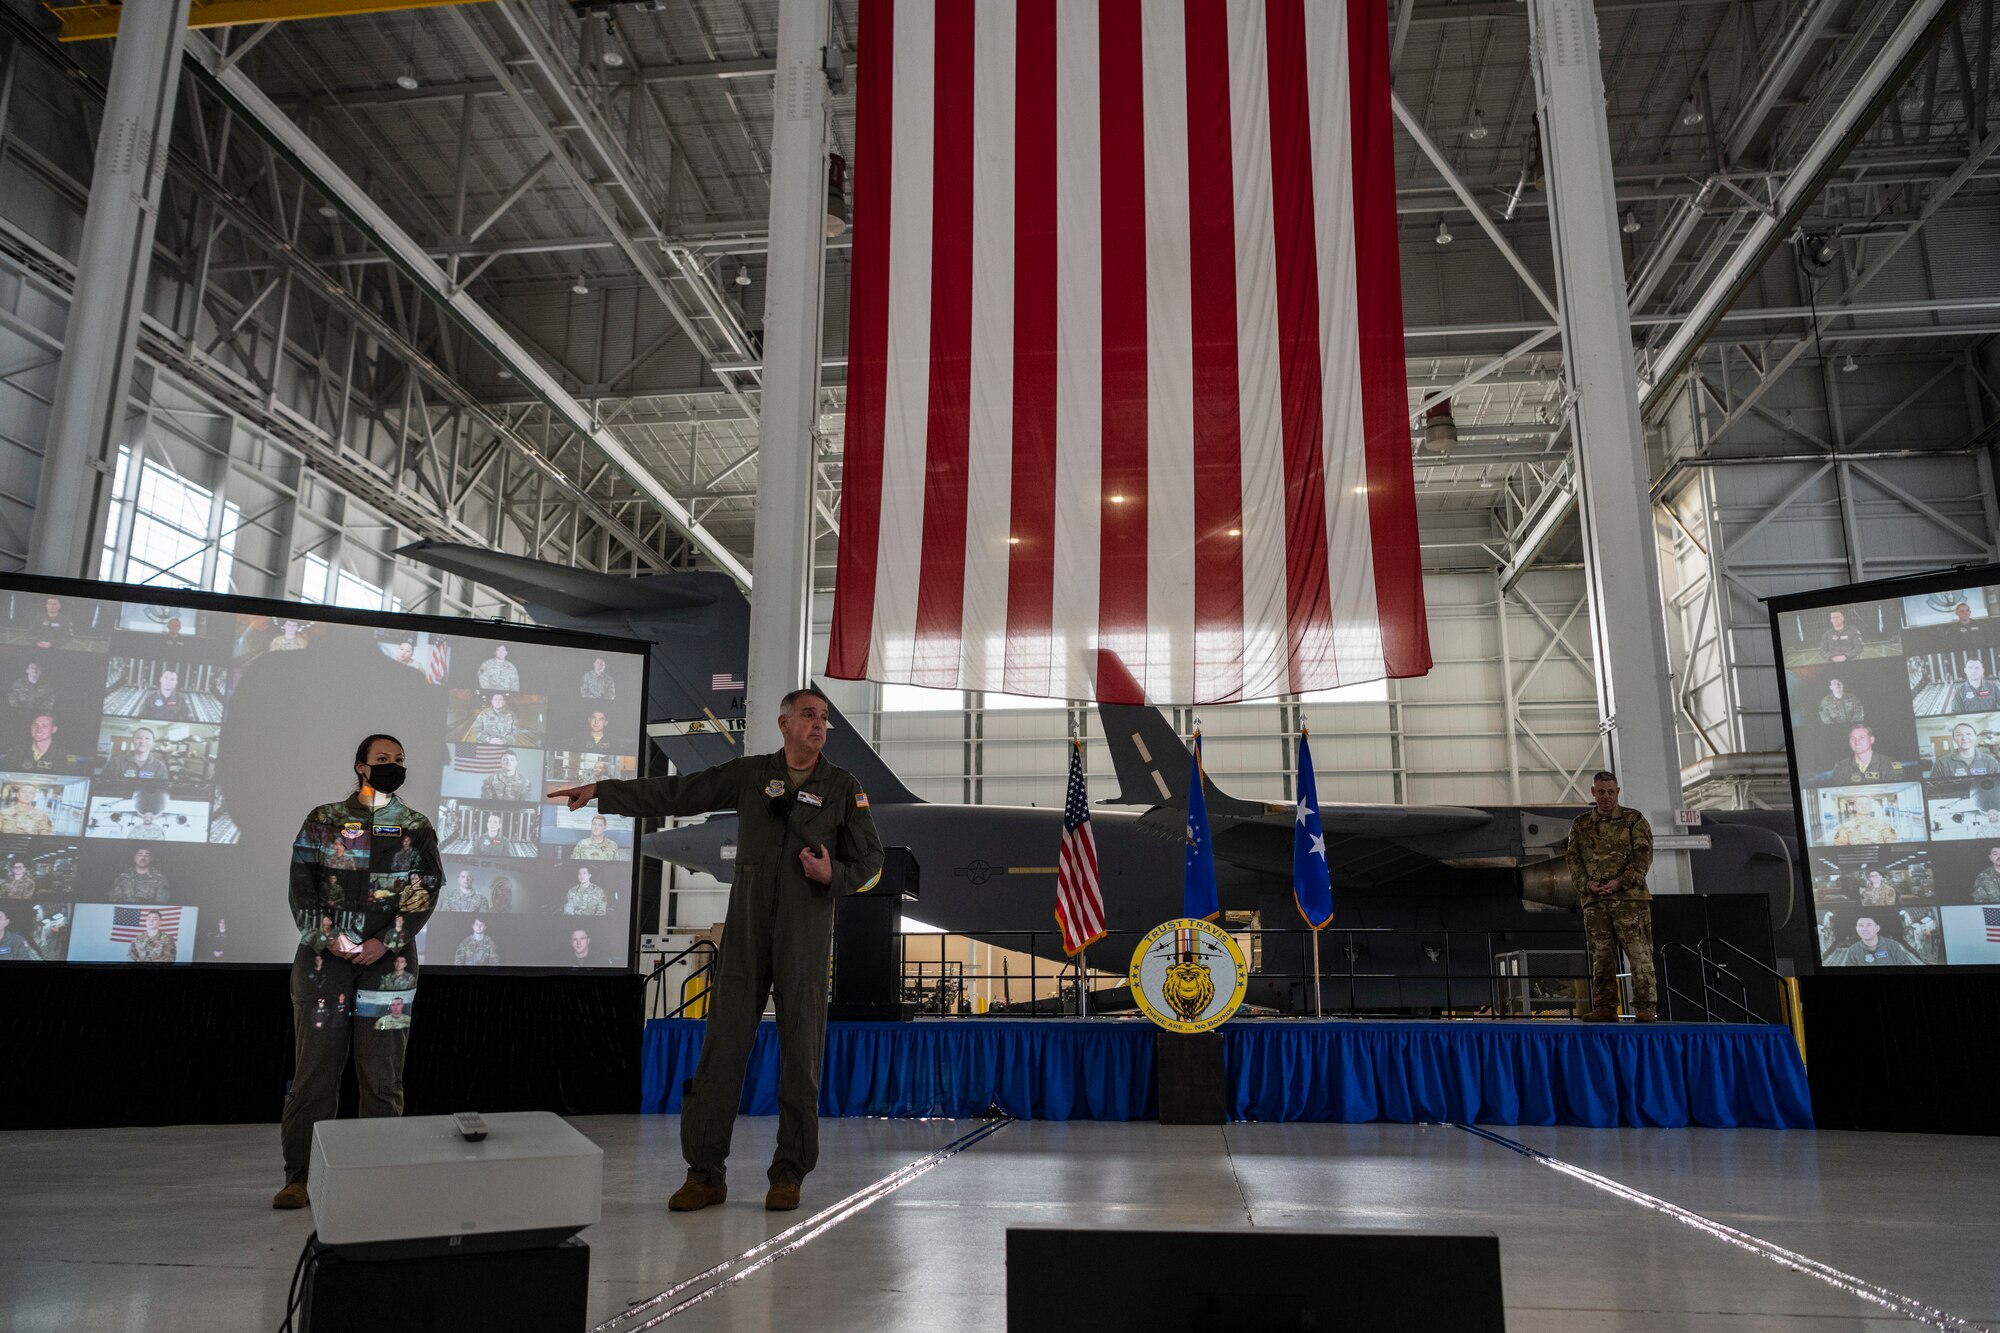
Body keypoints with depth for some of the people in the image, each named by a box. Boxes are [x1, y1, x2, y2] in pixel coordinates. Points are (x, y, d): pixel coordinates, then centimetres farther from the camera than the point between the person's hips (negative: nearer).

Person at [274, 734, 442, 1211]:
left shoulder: (416, 827, 7)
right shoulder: (322, 820, 8)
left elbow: (424, 893, 0)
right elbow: (301, 885, 2)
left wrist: (384, 942, -11)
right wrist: (328, 938, -10)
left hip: (387, 958, 0)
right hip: (325, 955, 0)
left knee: (382, 1072, 2)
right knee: (315, 1066, 1)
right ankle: (300, 1176, 10)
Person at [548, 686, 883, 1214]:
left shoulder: (843, 787, 4)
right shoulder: (749, 774, 7)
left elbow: (870, 859, 6)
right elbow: (674, 794, 8)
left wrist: (834, 874, -14)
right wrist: (600, 792, 5)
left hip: (806, 936, -1)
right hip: (747, 932, 1)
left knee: (800, 1053, 2)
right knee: (722, 1046, 0)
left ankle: (789, 1175, 13)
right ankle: (705, 1173, 9)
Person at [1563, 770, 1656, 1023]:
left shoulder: (1634, 820, 5)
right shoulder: (1580, 825, 14)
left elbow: (1643, 855, -3)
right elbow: (1574, 859, 12)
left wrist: (1620, 882, -13)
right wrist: (1587, 883, -5)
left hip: (1629, 897, -3)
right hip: (1594, 900, 3)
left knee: (1639, 953, -7)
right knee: (1601, 956, 5)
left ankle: (1646, 1007, -3)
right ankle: (1605, 1008, 9)